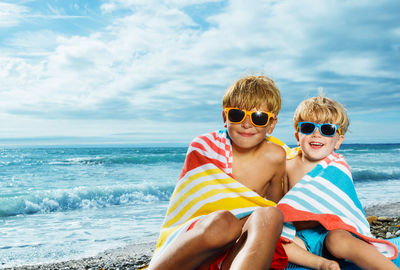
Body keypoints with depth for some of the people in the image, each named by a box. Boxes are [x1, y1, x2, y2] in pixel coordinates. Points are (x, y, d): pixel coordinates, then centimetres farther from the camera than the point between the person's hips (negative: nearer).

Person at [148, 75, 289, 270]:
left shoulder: (274, 157, 4)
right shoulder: (204, 146, 0)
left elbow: (275, 204, 16)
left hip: (239, 254, 2)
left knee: (268, 217, -30)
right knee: (223, 222, -37)